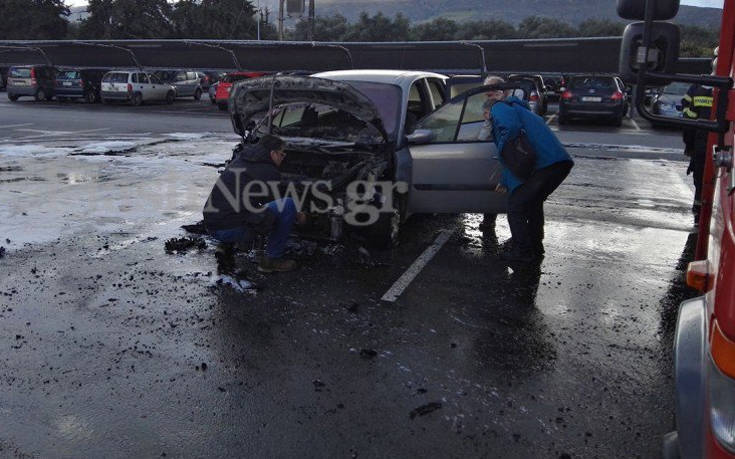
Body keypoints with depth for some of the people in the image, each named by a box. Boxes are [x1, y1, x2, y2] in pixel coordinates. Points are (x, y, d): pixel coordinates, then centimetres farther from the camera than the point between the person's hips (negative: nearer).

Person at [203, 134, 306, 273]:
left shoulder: (238, 160, 19)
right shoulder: (269, 172, -5)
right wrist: (297, 217, 23)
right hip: (231, 230, -9)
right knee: (288, 204, -11)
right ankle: (272, 259, -5)